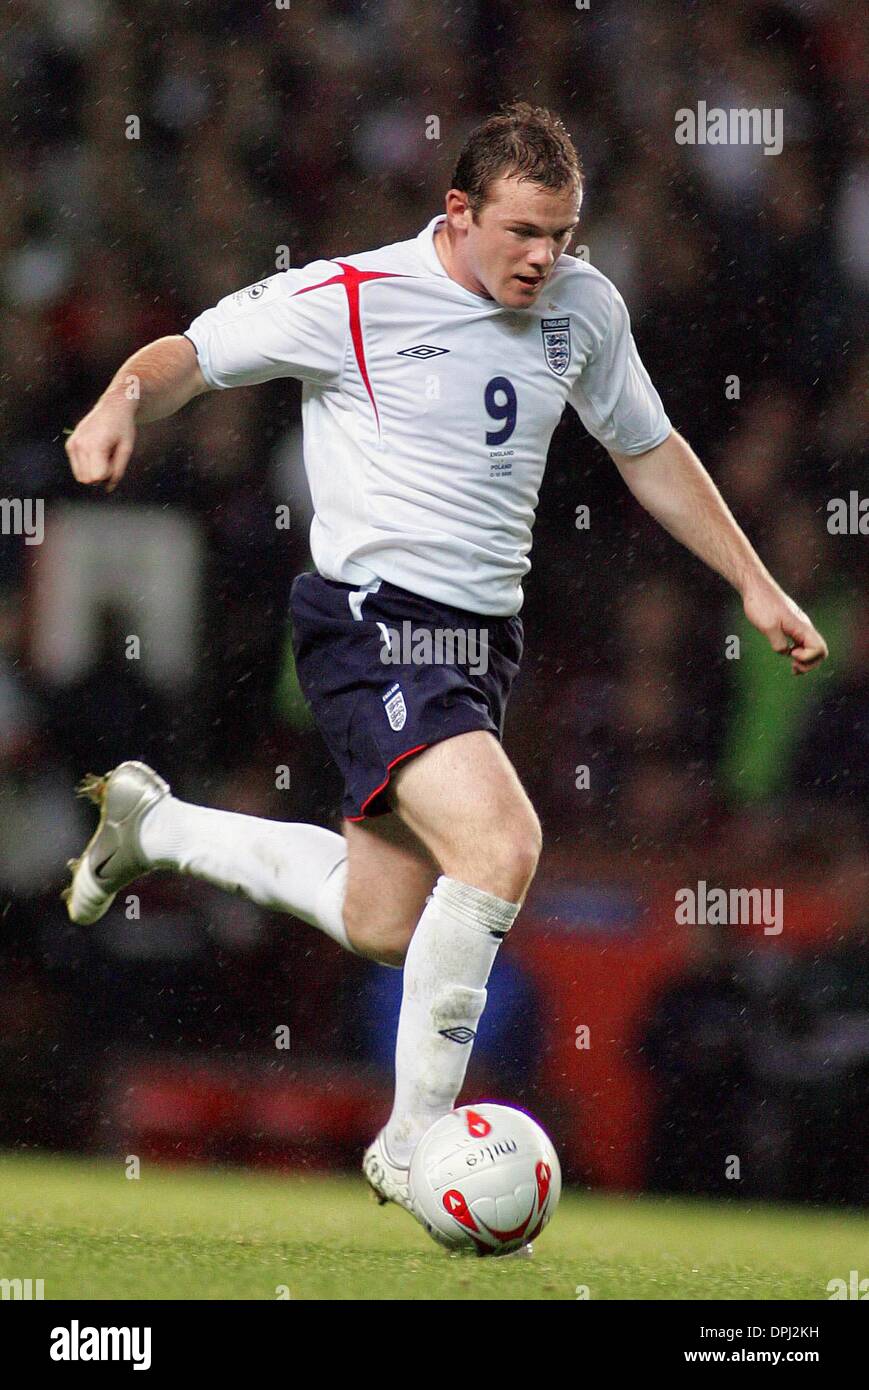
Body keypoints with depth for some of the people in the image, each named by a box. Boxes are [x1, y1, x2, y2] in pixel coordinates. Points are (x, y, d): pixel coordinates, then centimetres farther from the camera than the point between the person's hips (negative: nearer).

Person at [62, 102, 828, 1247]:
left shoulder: (585, 308, 7)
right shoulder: (353, 299, -11)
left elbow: (650, 450, 21)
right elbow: (195, 352, -4)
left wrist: (755, 585, 19)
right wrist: (123, 402, -26)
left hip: (484, 636, 7)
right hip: (374, 624, -7)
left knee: (384, 925, 11)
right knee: (502, 843, -27)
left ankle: (151, 825, 36)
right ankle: (412, 1144, -15)